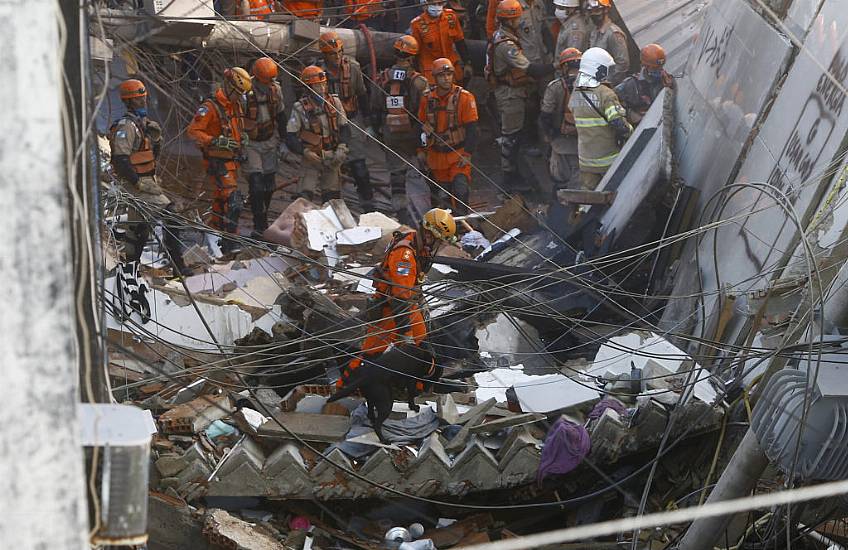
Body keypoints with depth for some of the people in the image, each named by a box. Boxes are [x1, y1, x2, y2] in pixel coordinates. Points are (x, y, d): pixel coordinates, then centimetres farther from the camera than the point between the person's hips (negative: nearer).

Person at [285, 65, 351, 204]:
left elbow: (344, 128, 8)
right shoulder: (300, 108, -9)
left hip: (333, 160, 4)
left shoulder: (334, 102, 1)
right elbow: (290, 137, -8)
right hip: (312, 159, -4)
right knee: (306, 197, -14)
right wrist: (305, 152, -21)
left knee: (332, 197, 10)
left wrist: (341, 148, -8)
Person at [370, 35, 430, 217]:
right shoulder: (418, 81, -12)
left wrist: (375, 128, 20)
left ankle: (399, 207, 9)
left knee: (396, 171, 10)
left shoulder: (383, 79, 1)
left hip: (391, 135, 3)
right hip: (414, 134, -3)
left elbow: (375, 108, 9)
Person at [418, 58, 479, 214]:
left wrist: (467, 154, -13)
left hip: (458, 155, -4)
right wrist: (421, 150, 12)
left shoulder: (464, 98, -9)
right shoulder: (428, 99, 3)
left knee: (460, 189, -17)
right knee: (439, 193, 10)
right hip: (436, 155, 4)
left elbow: (472, 129, -9)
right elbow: (421, 126, 15)